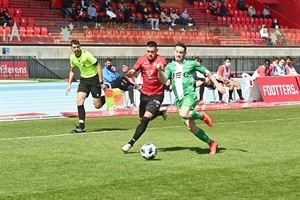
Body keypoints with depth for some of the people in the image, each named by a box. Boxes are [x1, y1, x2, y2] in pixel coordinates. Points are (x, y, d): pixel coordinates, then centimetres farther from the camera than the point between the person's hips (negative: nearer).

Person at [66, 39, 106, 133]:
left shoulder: (86, 54, -21)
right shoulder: (72, 57, -2)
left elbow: (98, 66, -17)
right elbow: (72, 71, 16)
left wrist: (101, 82, -20)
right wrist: (69, 84, 10)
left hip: (94, 79, -5)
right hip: (83, 80, 5)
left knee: (97, 105, -5)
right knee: (79, 101, -12)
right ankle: (81, 127, -9)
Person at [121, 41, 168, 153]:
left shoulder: (161, 60, -13)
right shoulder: (142, 59, -1)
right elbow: (131, 73, -4)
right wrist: (127, 72, -28)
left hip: (157, 95, -5)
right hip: (144, 94, 5)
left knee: (146, 119, -18)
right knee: (143, 118, 17)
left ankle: (131, 143, -15)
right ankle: (160, 112, 46)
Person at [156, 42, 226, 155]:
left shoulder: (191, 64, 3)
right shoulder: (170, 66, 10)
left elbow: (207, 72, 11)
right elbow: (164, 80, -4)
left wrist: (217, 84, 5)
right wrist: (160, 71, -23)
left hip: (190, 95, -5)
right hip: (179, 99, 5)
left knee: (183, 114, -34)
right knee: (190, 126, 0)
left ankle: (202, 116, -4)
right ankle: (211, 143, 13)